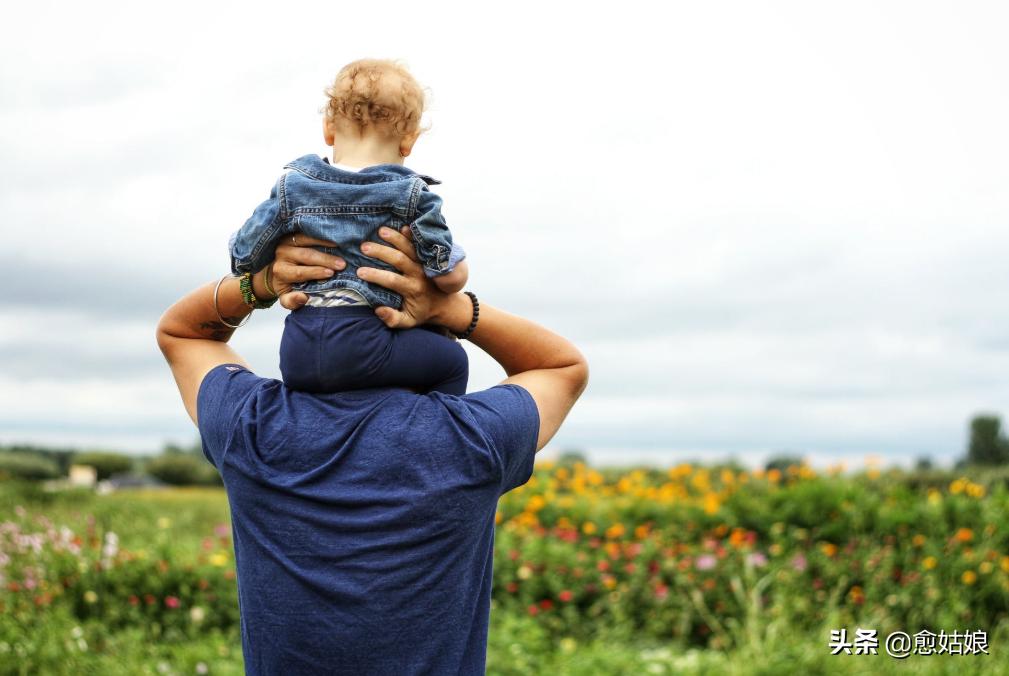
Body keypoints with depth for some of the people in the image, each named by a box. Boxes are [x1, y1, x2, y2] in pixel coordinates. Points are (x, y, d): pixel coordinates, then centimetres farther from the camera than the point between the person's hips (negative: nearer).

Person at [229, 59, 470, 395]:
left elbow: (243, 257, 9)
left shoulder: (291, 189, 5)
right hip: (363, 348, -4)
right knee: (452, 360, 12)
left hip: (296, 354, 4)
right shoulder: (412, 195, -3)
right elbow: (452, 276, -6)